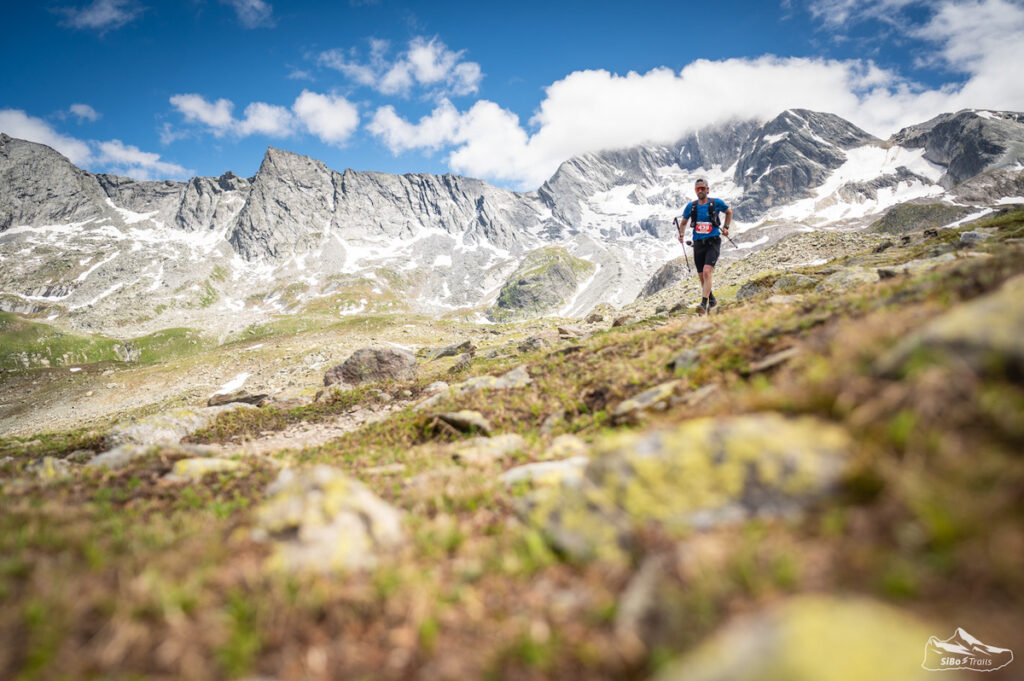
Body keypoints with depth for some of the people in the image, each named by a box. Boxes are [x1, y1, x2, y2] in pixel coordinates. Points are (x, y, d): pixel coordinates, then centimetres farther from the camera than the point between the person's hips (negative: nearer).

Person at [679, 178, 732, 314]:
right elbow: (683, 222, 17)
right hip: (698, 244, 4)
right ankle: (712, 301, 33)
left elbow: (729, 212, 18)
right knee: (702, 277, 9)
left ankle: (704, 304, -26)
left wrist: (725, 227, 8)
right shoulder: (691, 206, 4)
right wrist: (681, 234, -1)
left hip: (713, 243, -3)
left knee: (706, 272, -23)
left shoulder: (716, 203, -1)